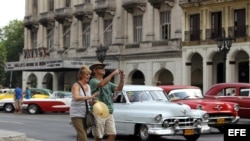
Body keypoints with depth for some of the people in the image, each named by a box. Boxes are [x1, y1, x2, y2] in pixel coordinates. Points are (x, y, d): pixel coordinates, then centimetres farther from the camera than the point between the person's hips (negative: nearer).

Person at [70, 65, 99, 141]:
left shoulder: (88, 86, 11)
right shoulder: (76, 85, -10)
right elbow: (76, 98, -29)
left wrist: (92, 101, -9)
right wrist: (91, 96, -31)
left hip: (85, 114, 7)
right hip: (76, 114, -7)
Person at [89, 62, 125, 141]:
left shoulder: (108, 83, 19)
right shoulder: (93, 81, -2)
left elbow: (119, 88, 6)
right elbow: (101, 84, -23)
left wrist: (122, 78, -11)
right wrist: (113, 74, -20)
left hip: (109, 114, 6)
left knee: (112, 134, -4)